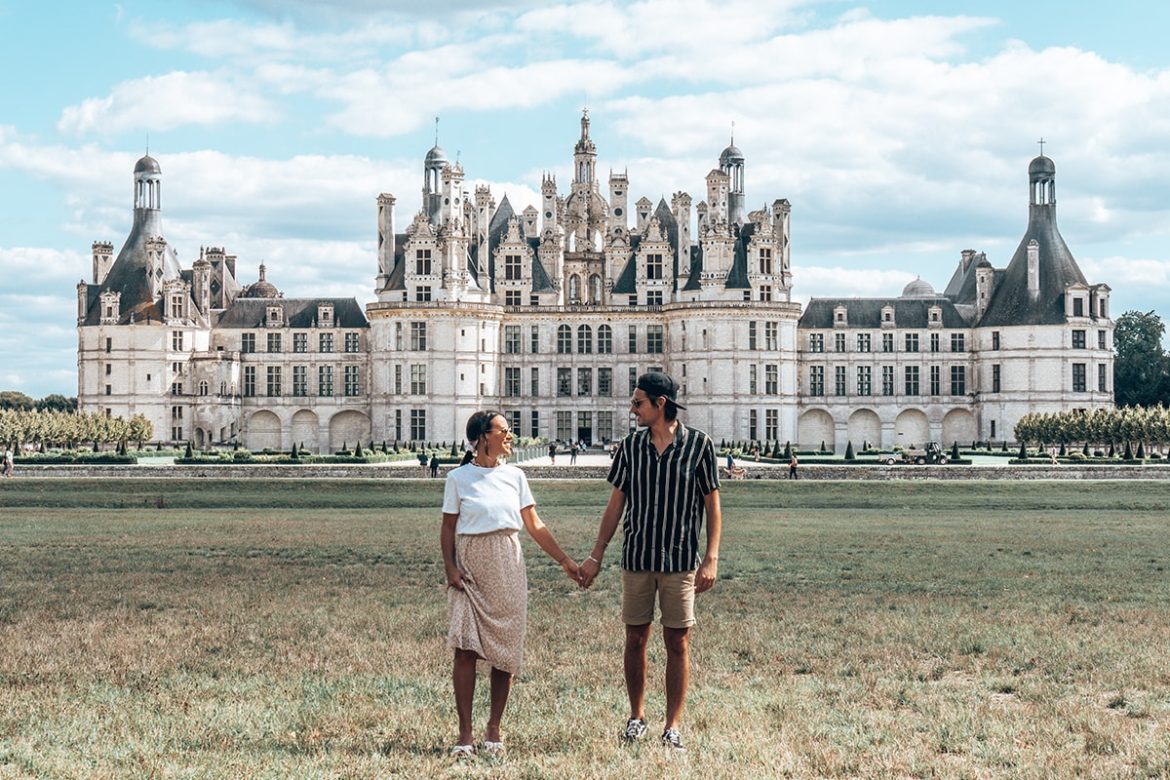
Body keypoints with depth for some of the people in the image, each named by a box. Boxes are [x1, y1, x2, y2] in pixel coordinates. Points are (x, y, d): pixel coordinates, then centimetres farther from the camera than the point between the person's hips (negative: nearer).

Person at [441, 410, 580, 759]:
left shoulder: (514, 476, 8)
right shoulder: (458, 478, 1)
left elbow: (535, 526, 10)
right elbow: (448, 528, 3)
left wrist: (564, 560, 6)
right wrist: (450, 568, -11)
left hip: (507, 567, 3)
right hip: (471, 567, -3)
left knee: (505, 653, 3)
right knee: (466, 649, -9)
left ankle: (494, 729, 14)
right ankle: (465, 733, -5)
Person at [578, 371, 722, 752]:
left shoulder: (698, 444, -4)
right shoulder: (630, 446, 5)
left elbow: (713, 506, -1)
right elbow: (615, 504, 10)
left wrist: (712, 559, -8)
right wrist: (595, 556, 8)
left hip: (680, 560, -3)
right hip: (636, 559, 3)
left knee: (678, 642, 0)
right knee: (635, 639, 7)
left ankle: (672, 726, 6)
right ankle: (636, 717, 20)